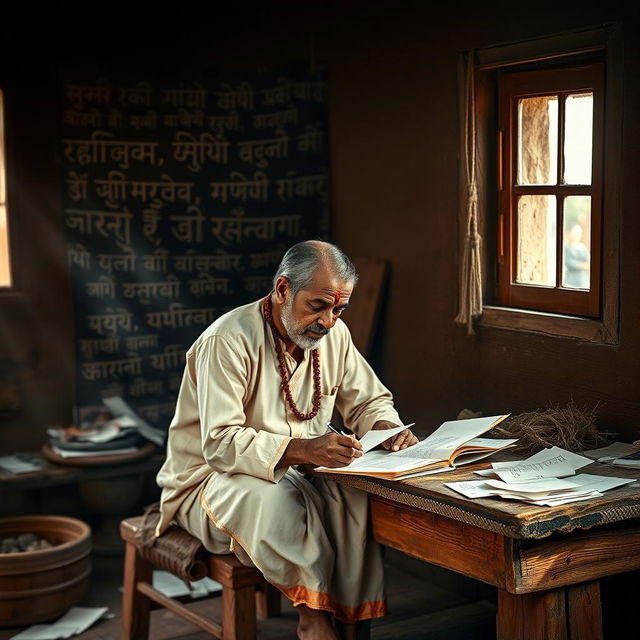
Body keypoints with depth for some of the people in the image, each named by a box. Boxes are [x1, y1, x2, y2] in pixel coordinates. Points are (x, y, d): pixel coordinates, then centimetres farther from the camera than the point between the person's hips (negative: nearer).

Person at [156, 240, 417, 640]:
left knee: (356, 494, -25)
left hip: (293, 473, 6)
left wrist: (388, 427, -13)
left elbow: (369, 401, 12)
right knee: (277, 499, -38)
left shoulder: (334, 334, 0)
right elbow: (220, 444, -28)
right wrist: (301, 449, -41)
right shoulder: (230, 340, -22)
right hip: (210, 478, -5)